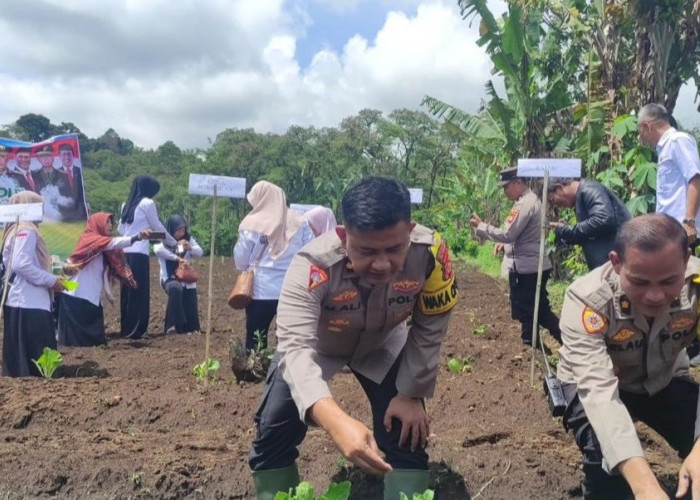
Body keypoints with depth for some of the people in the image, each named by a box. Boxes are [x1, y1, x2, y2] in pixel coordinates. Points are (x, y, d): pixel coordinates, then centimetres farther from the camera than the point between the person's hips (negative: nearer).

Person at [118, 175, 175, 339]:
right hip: (139, 253, -7)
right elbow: (158, 228, 3)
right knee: (139, 293, -2)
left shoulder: (127, 204, 16)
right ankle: (134, 330, 0)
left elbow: (121, 229, 18)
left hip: (125, 252, 7)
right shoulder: (147, 203, -3)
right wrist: (173, 243, 15)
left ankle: (126, 329, 15)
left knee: (127, 291, 11)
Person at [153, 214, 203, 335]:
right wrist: (177, 258, -29)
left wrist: (190, 248, -22)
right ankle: (174, 324, -29)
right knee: (176, 289, -36)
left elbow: (200, 252, 0)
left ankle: (191, 329, 26)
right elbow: (157, 250, -28)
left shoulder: (188, 239, 6)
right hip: (169, 279, -4)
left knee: (191, 309, 0)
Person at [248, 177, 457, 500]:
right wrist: (337, 422, -68)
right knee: (273, 434, -8)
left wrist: (411, 394, -11)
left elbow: (429, 330, -17)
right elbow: (295, 348, -52)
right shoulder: (312, 267, -43)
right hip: (316, 345, -1)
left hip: (382, 346, 2)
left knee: (408, 436, -5)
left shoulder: (431, 254, -35)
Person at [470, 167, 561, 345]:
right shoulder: (533, 200, 14)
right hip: (536, 266, 10)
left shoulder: (524, 204, -18)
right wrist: (505, 243, 10)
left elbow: (507, 234, -21)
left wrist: (480, 226, -12)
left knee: (525, 312, 1)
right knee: (540, 310, 17)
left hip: (525, 268, -10)